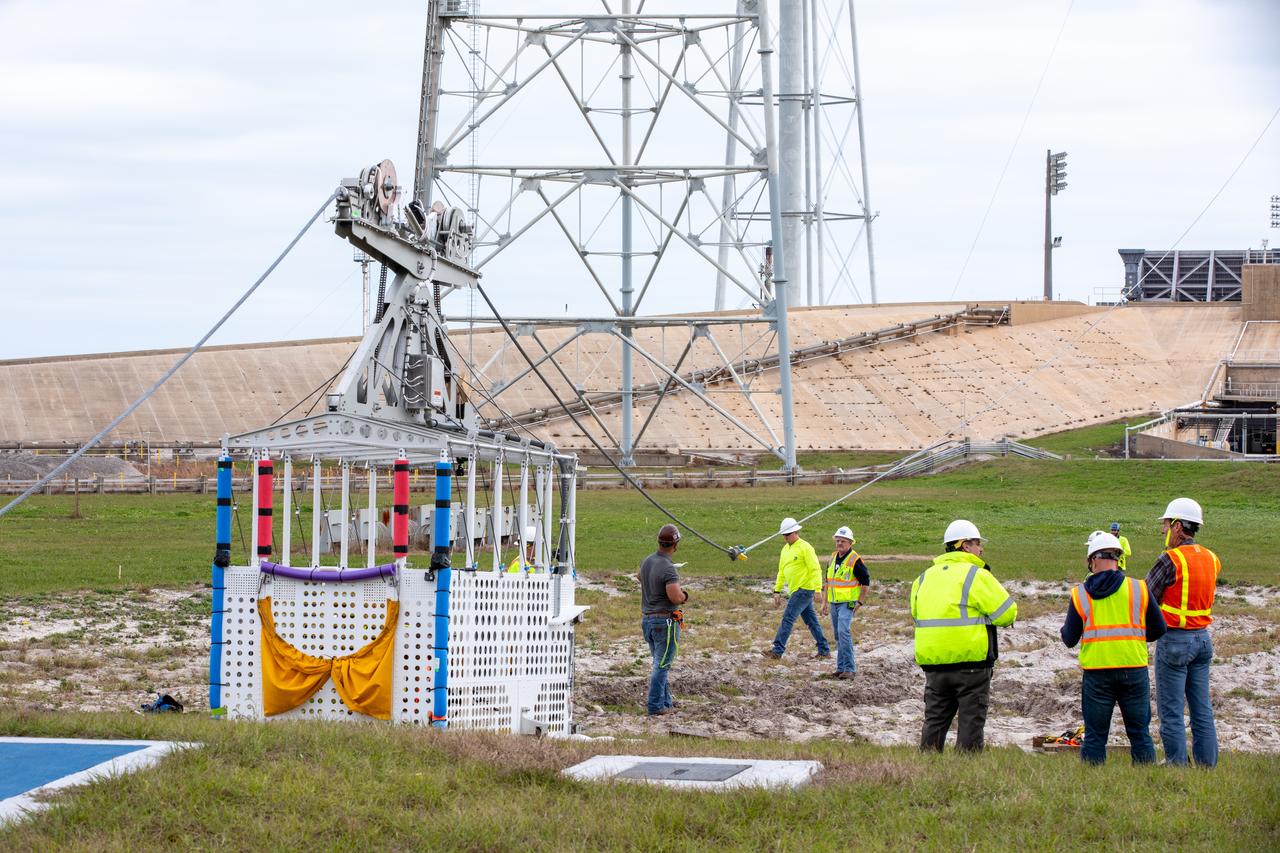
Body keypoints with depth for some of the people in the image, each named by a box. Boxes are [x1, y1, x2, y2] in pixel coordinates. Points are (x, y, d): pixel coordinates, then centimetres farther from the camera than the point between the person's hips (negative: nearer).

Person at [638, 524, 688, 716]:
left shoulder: (647, 561, 4)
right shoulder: (668, 569, -22)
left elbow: (639, 576, 27)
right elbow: (675, 597, -29)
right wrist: (684, 594, -6)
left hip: (647, 619, 8)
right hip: (665, 621, -8)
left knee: (660, 663, 18)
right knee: (662, 665, -1)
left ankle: (665, 702, 24)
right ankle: (655, 706, 1)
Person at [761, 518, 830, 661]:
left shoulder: (805, 547, -10)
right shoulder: (785, 549, 16)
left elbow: (815, 569, -15)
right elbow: (781, 572, 22)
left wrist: (817, 589, -21)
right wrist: (777, 591, 18)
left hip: (804, 589, -9)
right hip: (795, 590, 9)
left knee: (788, 618, -11)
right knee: (811, 621, 10)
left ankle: (777, 650, -12)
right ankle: (824, 651, 15)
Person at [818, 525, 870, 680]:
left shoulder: (855, 560, -11)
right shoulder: (833, 558, 12)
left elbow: (866, 580, -7)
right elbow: (828, 581, 21)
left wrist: (860, 601, -8)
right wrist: (824, 602, 18)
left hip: (847, 603, -8)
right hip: (834, 603, 8)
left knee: (844, 632, -18)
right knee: (838, 636, 10)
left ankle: (849, 668, -15)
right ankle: (841, 667, 17)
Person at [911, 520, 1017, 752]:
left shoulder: (924, 578, 12)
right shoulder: (976, 575, -9)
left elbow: (916, 614, 19)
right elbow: (1007, 613, -10)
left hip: (933, 662, 6)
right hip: (971, 662, -6)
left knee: (935, 719, 14)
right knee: (971, 719, 2)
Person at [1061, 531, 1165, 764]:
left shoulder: (1080, 594, -2)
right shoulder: (1139, 589, -3)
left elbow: (1069, 639, 3)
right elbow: (1158, 630, 3)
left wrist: (1064, 629, 25)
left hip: (1096, 672, 0)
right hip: (1134, 668, 0)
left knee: (1095, 736, 7)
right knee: (1140, 734, 8)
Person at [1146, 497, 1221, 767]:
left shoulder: (1171, 560, -16)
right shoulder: (1212, 559, 6)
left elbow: (1146, 599, -11)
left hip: (1174, 640, -7)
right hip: (1202, 638, 7)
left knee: (1171, 710, 0)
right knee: (1202, 708, 11)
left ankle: (1176, 763, 1)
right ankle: (1207, 763, 13)